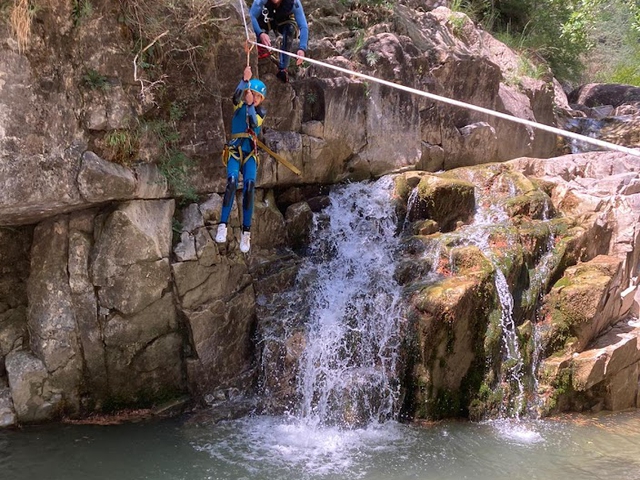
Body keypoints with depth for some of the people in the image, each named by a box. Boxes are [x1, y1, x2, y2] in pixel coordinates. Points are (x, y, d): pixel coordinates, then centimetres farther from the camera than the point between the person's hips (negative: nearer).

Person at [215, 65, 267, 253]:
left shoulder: (261, 112, 10)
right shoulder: (239, 106, 7)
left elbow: (254, 124, -11)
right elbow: (236, 96, -17)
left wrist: (250, 105, -26)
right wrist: (245, 80, -33)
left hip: (251, 153, 1)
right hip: (235, 150, -1)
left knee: (249, 186, -19)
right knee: (232, 182, -27)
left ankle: (246, 231, -13)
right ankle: (223, 225, -27)